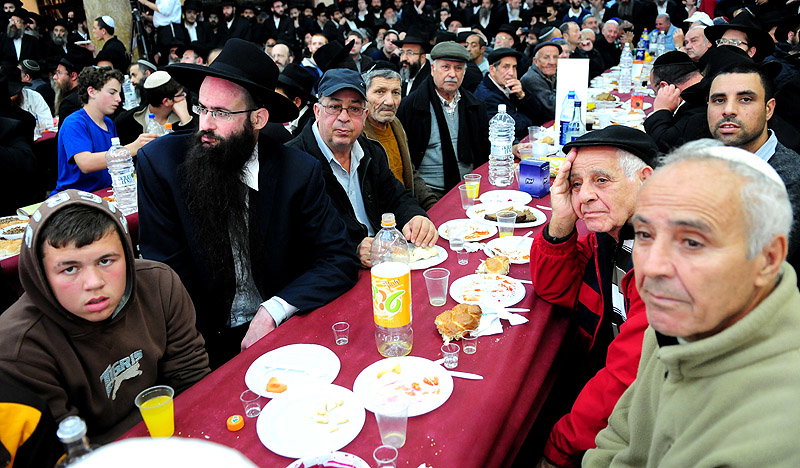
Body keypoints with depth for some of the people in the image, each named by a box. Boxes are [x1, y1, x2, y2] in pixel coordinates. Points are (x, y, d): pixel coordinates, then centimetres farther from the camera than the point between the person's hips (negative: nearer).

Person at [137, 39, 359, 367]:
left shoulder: (298, 172, -9)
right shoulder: (159, 162, -8)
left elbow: (339, 262, -6)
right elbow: (167, 270, -5)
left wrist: (273, 312, -18)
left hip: (280, 327, 2)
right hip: (205, 340, -1)